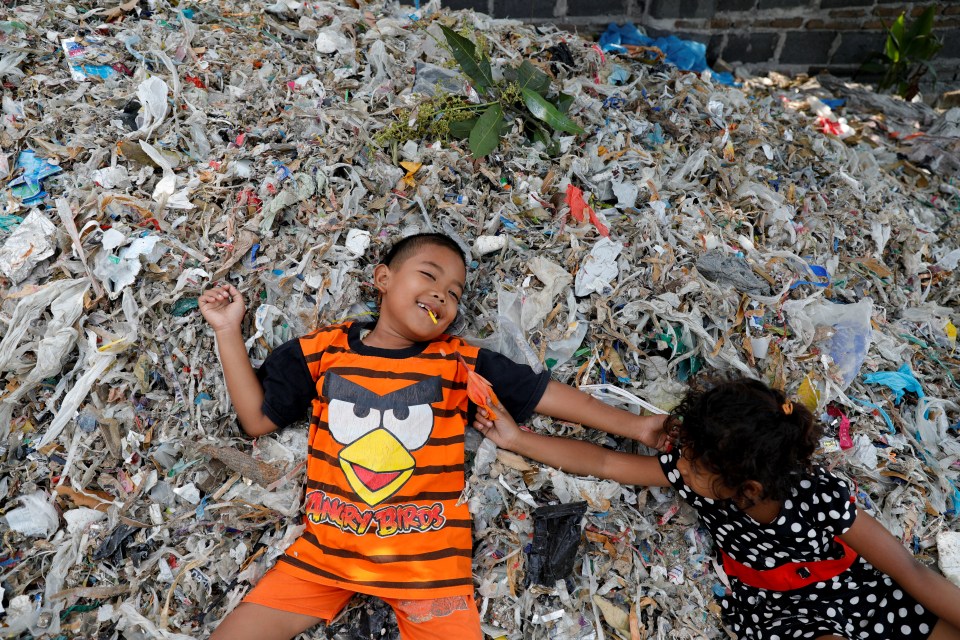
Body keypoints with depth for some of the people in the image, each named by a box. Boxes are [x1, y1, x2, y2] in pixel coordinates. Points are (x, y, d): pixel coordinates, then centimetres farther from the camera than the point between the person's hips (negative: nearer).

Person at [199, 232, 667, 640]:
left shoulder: (459, 362, -1)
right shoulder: (323, 350, 2)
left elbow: (545, 394, 1)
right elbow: (257, 419, 7)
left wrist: (632, 425, -1)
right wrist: (229, 331, 2)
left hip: (428, 557, -1)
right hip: (327, 546, 1)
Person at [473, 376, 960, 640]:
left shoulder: (819, 498, -32)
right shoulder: (691, 472, -23)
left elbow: (912, 573, -21)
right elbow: (604, 463, -17)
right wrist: (516, 439, -17)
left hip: (856, 587, 0)